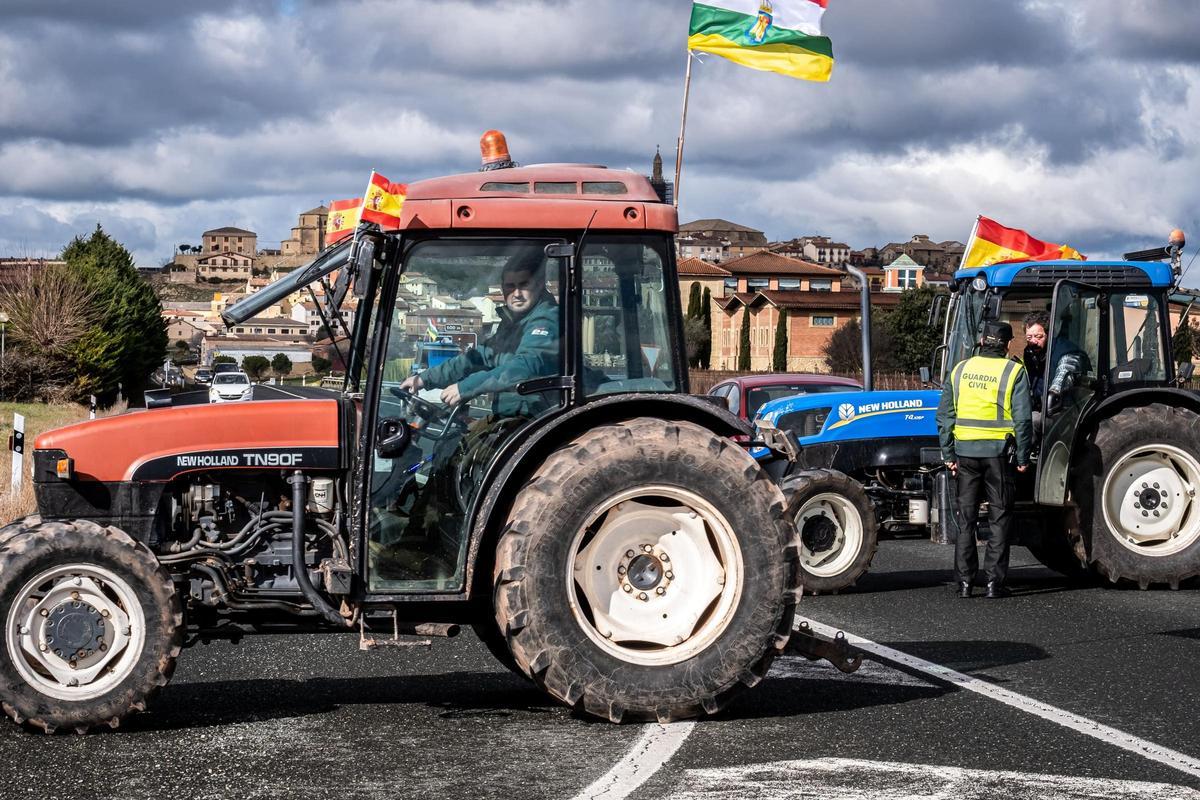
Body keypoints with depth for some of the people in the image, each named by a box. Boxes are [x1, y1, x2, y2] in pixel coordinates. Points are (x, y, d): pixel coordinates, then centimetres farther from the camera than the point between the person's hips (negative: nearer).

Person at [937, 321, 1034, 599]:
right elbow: (1022, 418, -9)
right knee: (999, 518, 5)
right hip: (997, 452, -3)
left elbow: (944, 415, 6)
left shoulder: (961, 369, 6)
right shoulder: (1013, 371, -4)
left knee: (966, 518, 9)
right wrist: (1022, 458, -2)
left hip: (965, 451, 3)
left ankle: (964, 582, 10)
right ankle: (995, 582, 3)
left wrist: (948, 455, 11)